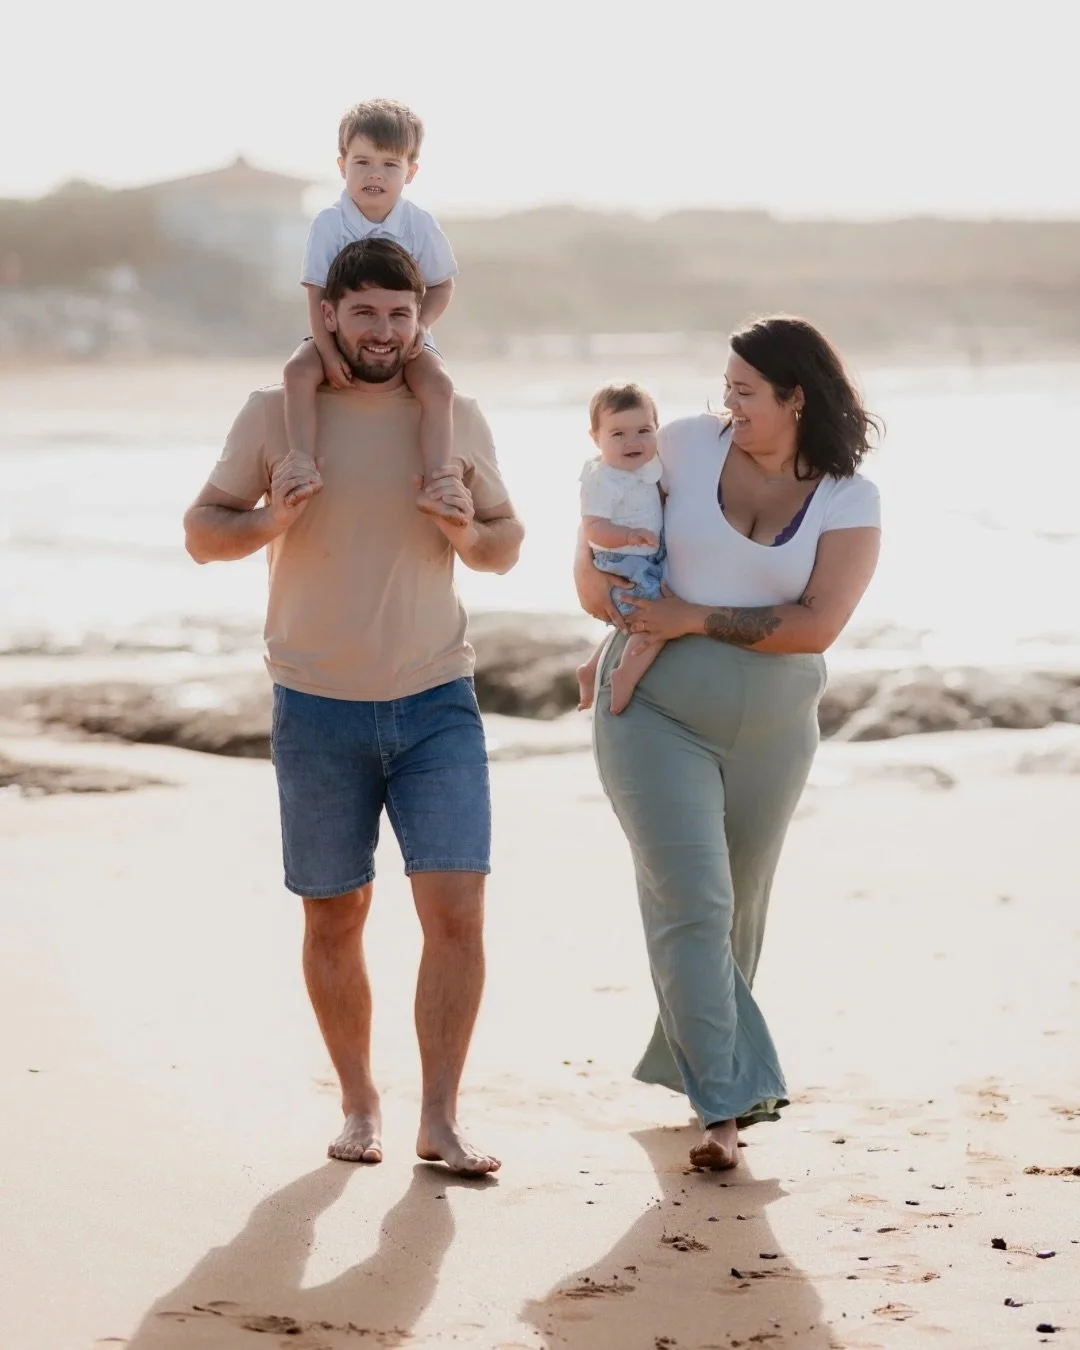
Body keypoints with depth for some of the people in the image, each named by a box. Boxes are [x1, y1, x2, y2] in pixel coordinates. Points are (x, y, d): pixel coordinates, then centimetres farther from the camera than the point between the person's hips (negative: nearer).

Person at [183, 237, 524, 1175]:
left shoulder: (458, 419, 4)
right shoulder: (276, 414, -2)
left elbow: (506, 546, 13)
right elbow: (201, 535, 2)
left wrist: (470, 534, -10)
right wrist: (271, 519, -18)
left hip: (437, 702, 1)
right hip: (318, 710, -1)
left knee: (457, 911, -8)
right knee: (335, 919, 8)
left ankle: (441, 1119, 1)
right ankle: (359, 1105, 24)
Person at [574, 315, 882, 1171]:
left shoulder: (850, 501, -7)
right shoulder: (691, 446, -4)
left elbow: (818, 625, -17)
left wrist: (697, 619, -18)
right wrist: (597, 572, -2)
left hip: (771, 725, 2)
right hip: (658, 711, -1)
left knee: (738, 911, 14)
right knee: (693, 907, -11)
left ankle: (691, 1062, 35)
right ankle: (727, 1104, -11)